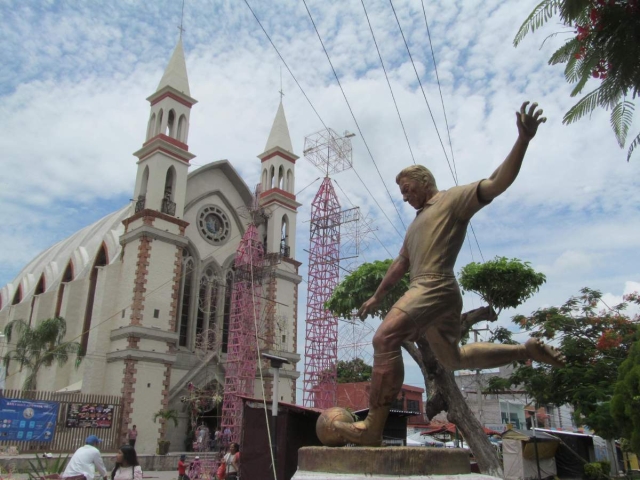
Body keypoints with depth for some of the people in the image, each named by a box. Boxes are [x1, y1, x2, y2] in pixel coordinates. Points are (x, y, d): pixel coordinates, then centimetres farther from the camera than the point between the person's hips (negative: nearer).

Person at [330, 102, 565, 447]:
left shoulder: (454, 199, 5)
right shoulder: (418, 221, 30)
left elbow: (497, 183, -10)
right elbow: (400, 264, 33)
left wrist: (523, 140, -22)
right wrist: (376, 296, 34)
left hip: (436, 287, -10)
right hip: (424, 292, 11)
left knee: (385, 338, -27)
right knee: (453, 358, 18)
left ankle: (372, 428, -30)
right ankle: (526, 350, 25)